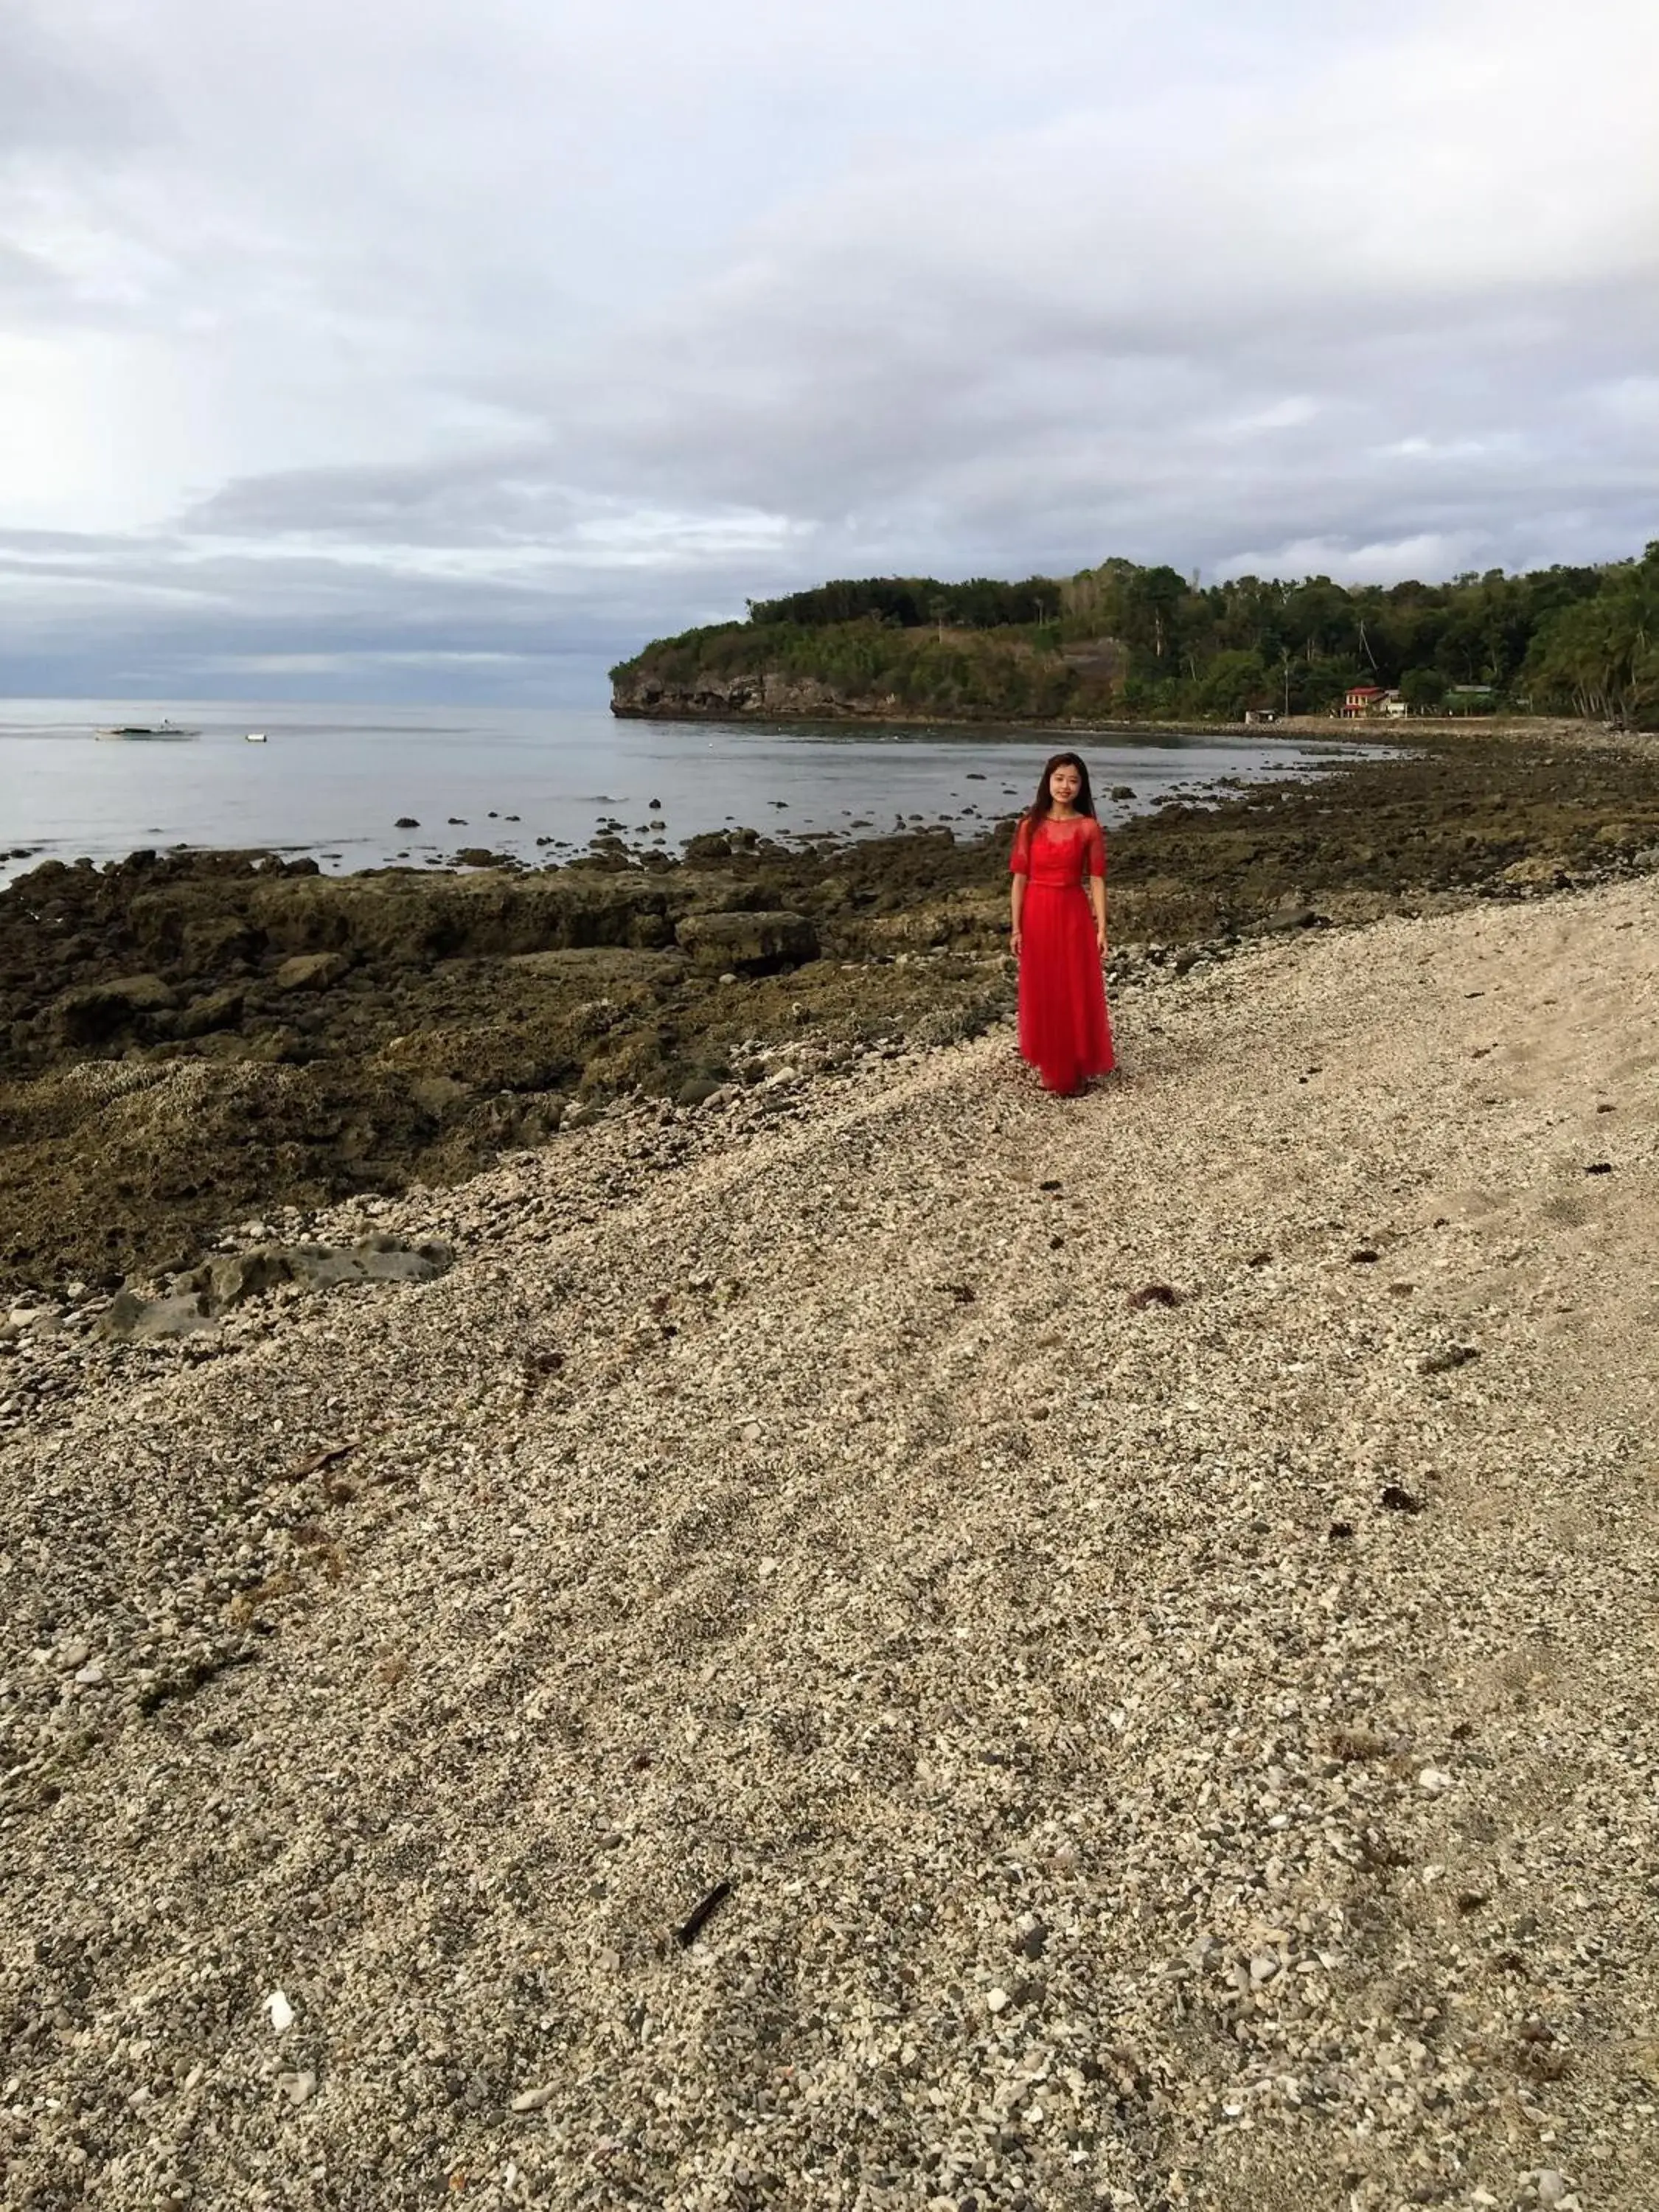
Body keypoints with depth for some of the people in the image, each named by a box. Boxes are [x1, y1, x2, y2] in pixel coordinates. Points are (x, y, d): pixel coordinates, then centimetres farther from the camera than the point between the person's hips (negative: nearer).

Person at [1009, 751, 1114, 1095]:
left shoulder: (1088, 828, -3)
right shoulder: (1031, 824, -1)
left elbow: (1097, 880, -2)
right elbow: (1020, 877, 1)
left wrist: (1101, 929, -7)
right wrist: (1016, 927, -2)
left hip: (1073, 914, -1)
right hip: (1037, 915, 1)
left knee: (1078, 993, 3)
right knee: (1041, 994, 9)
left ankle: (1076, 1069, 16)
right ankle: (1049, 1066, 24)